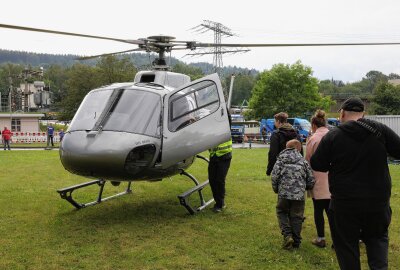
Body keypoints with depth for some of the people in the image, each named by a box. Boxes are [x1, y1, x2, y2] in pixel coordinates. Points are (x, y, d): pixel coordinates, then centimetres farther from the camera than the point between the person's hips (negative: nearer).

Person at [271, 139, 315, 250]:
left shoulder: (281, 159, 5)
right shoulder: (303, 161, 9)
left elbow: (275, 175, -5)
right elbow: (311, 181, 8)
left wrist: (276, 189, 10)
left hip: (284, 193, -1)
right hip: (299, 194, 1)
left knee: (281, 213, 17)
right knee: (296, 217, 13)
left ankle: (287, 235, -1)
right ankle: (296, 241, 17)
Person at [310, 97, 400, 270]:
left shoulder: (332, 136, -10)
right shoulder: (380, 130, -6)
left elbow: (316, 165, -2)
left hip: (345, 203, -2)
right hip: (378, 200, 2)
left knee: (346, 243, 13)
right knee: (377, 237, 23)